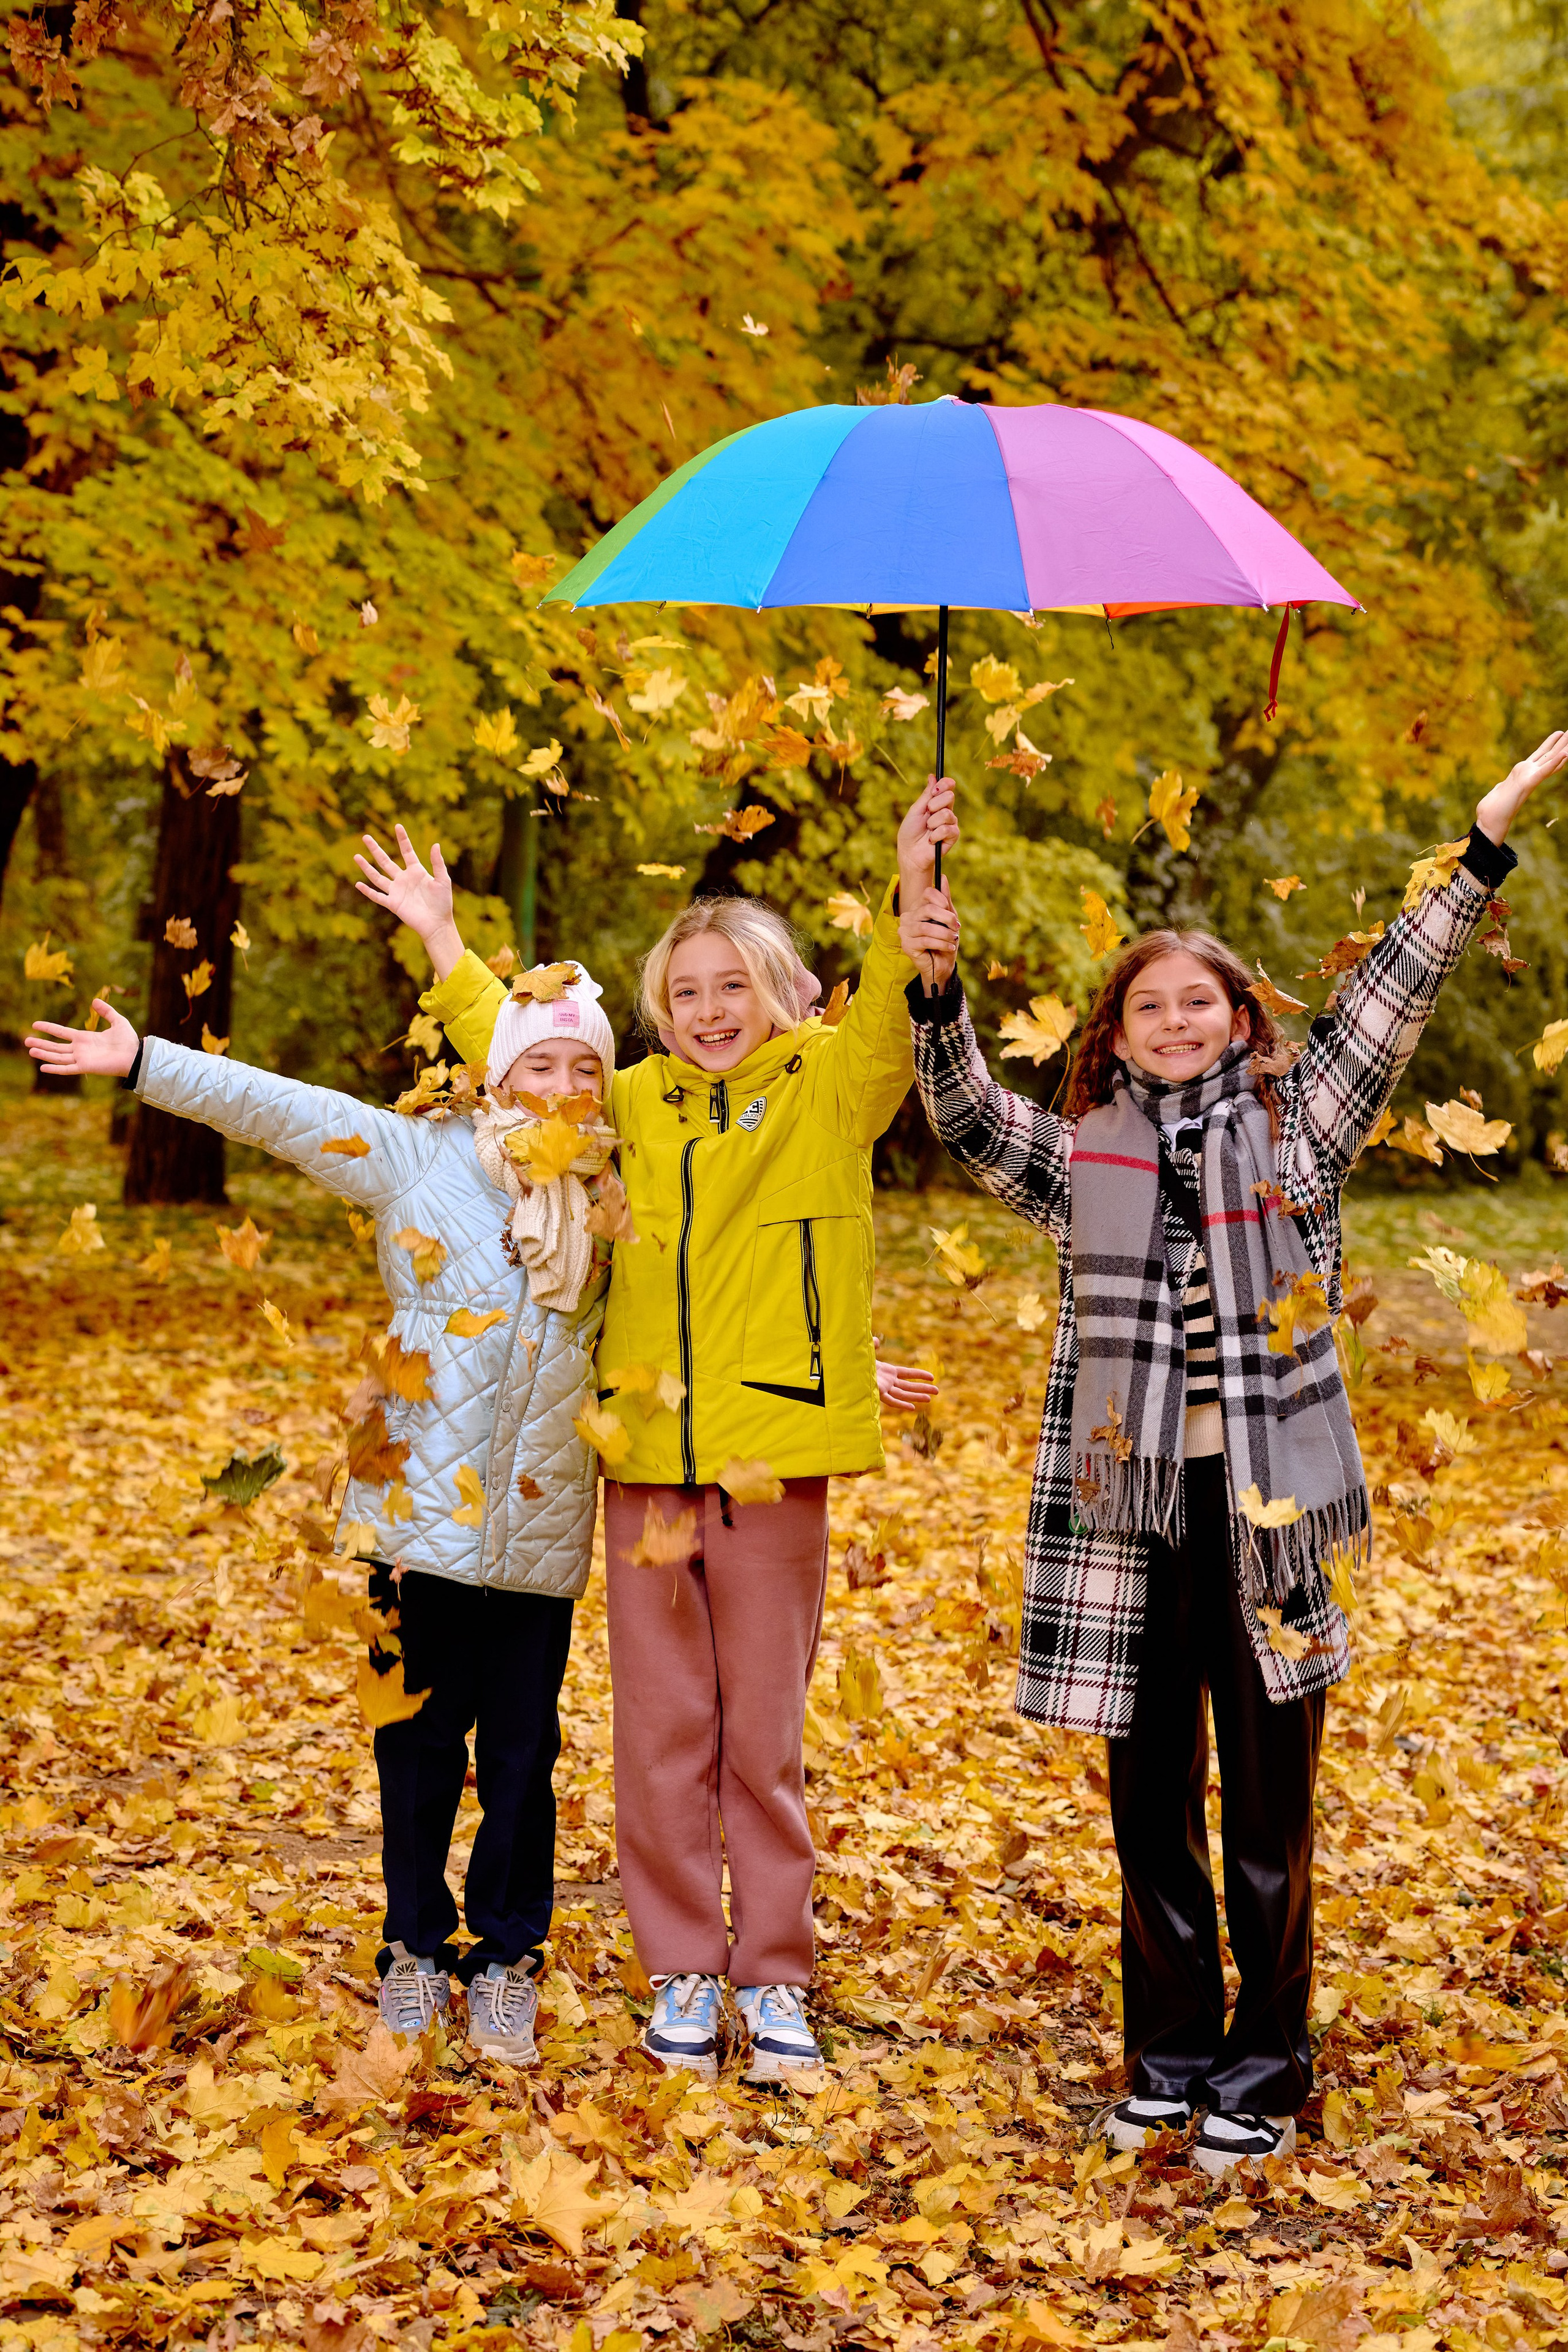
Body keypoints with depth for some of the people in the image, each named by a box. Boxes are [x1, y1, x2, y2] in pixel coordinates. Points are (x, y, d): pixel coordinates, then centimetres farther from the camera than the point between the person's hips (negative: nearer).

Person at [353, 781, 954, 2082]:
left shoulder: (829, 1090, 2)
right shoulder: (635, 1105, 12)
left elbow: (891, 1023, -17)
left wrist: (909, 894, -31)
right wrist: (443, 942, 25)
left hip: (772, 1461, -3)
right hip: (647, 1457, 3)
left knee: (764, 1735, 5)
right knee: (662, 1733, 8)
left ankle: (775, 1976, 15)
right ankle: (684, 1972, 18)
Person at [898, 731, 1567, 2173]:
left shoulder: (1296, 1133, 6)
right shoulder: (1082, 1158, 10)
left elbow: (1391, 997, 1)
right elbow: (966, 1114, -2)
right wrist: (938, 989, -19)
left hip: (1266, 1506, -1)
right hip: (1128, 1509, 2)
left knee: (1270, 1804, 4)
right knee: (1152, 1798, 9)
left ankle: (1265, 2069, 14)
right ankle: (1169, 2054, 22)